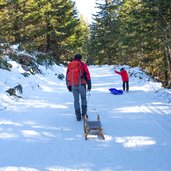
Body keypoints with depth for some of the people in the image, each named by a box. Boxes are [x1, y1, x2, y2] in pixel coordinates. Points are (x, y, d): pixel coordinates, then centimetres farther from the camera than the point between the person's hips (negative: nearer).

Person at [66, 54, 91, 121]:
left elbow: (67, 76, 16)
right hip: (81, 85, -2)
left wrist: (69, 86, 22)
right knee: (83, 98, 16)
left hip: (73, 86, 3)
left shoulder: (69, 65, 13)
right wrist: (89, 85, 3)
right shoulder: (83, 64, 1)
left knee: (76, 100, 9)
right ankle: (84, 113, 10)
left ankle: (78, 116, 8)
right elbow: (87, 75, -2)